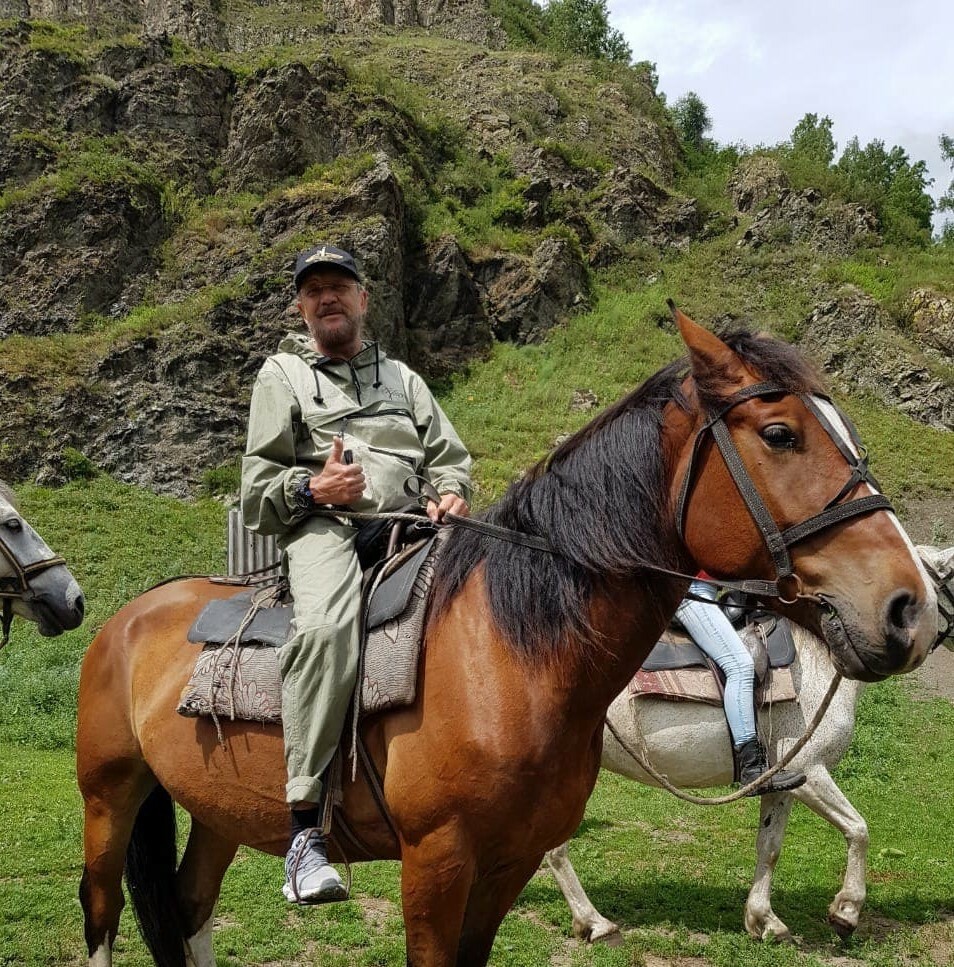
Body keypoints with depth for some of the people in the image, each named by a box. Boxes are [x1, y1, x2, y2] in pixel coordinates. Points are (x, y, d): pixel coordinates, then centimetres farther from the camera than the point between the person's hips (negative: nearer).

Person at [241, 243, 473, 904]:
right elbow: (258, 486, 13)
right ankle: (306, 826, -39)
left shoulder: (402, 377, 30)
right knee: (329, 626, -38)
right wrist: (312, 489, -9)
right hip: (322, 527, -4)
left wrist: (452, 492, 1)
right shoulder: (283, 374, 19)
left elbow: (448, 454, 25)